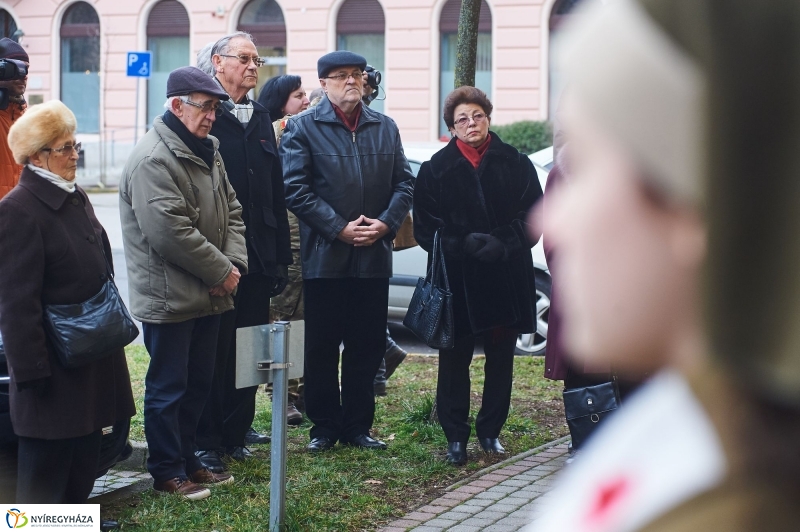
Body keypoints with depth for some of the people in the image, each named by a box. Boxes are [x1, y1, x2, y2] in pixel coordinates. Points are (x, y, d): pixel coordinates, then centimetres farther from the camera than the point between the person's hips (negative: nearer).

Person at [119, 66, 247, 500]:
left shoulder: (206, 151, 12)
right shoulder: (153, 159, -19)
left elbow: (231, 211, 15)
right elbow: (170, 232, -25)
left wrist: (234, 263, -2)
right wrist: (220, 271, -17)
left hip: (208, 295, 9)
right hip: (169, 297, -9)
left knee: (198, 383, 16)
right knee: (168, 387, 1)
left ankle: (185, 459, 29)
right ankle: (167, 472, 11)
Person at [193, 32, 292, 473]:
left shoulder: (260, 118, 15)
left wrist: (280, 253, 12)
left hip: (258, 256, 6)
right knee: (215, 350, 0)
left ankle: (237, 429, 23)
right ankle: (207, 441, 8)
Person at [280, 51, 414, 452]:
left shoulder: (385, 128, 12)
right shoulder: (303, 128, -1)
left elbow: (404, 182, 11)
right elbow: (295, 189, -9)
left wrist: (385, 223, -7)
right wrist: (340, 228, -14)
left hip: (374, 256, 4)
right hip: (324, 255, -3)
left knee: (367, 347, 8)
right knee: (322, 347, 3)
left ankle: (357, 426, 19)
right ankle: (324, 427, 14)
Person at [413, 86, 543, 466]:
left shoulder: (515, 163, 5)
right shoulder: (437, 169, 3)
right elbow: (426, 227, -1)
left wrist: (502, 243, -15)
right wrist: (463, 244, -17)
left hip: (507, 277, 1)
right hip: (457, 280, -1)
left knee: (500, 358, 9)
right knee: (454, 360, 1)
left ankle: (490, 431, 22)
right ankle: (455, 437, 9)